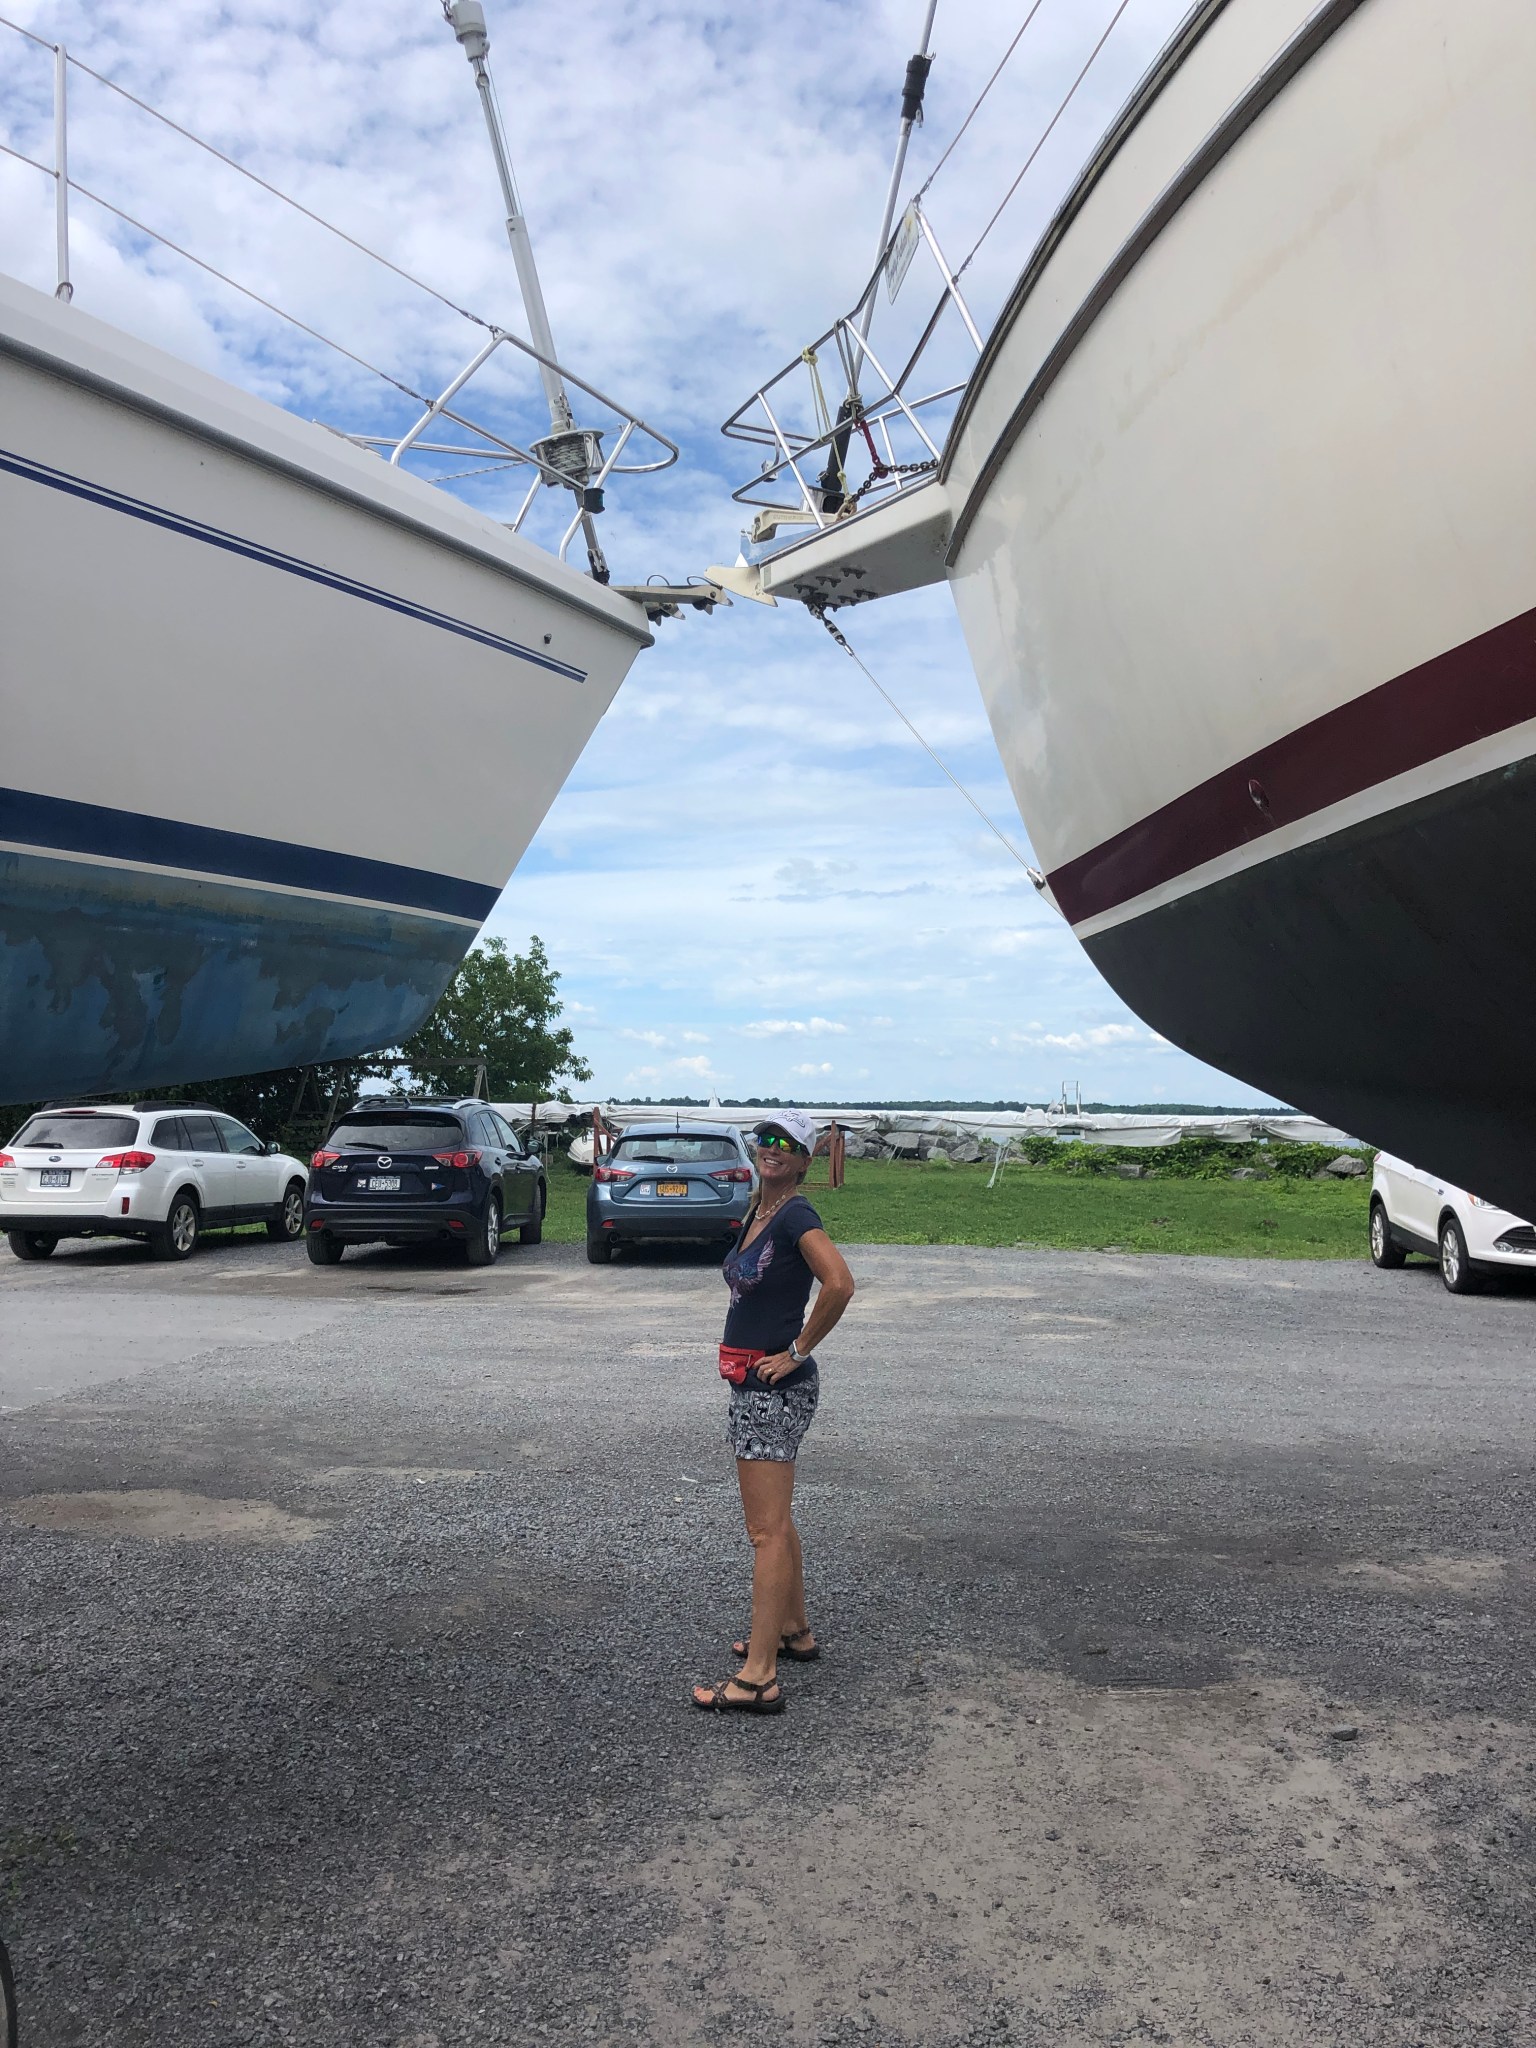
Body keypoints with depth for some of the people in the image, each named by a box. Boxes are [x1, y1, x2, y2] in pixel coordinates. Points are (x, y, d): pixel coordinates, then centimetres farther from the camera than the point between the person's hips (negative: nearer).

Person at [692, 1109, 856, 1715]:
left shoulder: (795, 1215, -16)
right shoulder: (756, 1214, 11)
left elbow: (839, 1284, -31)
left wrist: (798, 1350, -20)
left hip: (776, 1387, -10)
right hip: (751, 1386, 10)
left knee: (767, 1531, -7)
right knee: (773, 1521, 20)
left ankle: (758, 1679, -2)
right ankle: (794, 1631, 35)